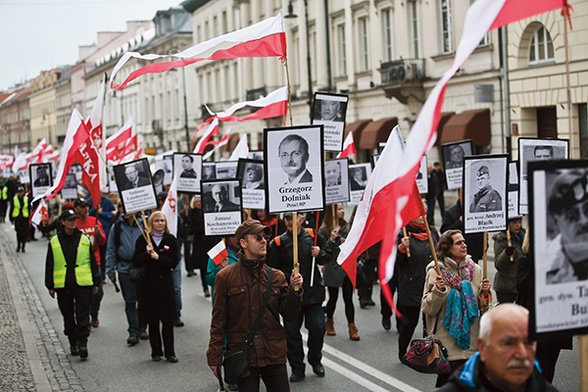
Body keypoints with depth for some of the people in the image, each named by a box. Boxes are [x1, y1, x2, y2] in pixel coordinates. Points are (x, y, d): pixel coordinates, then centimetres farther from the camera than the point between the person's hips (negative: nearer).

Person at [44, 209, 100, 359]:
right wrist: (50, 286, 6)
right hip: (62, 285, 1)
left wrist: (95, 283, 8)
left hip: (83, 284, -1)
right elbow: (49, 265, 9)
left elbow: (92, 261, 10)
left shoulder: (84, 239, 6)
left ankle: (82, 343, -9)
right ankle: (73, 343, 21)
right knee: (68, 316, 9)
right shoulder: (55, 241, 5)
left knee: (82, 315, -8)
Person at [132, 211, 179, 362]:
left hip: (165, 283, 0)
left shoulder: (171, 240, 3)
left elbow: (174, 262, -4)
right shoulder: (143, 240, 2)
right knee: (152, 321, 5)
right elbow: (136, 262, -3)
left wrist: (158, 257, -15)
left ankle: (169, 352, 5)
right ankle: (156, 352, 14)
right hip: (148, 283, 0)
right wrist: (146, 254, -19)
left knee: (168, 319, -2)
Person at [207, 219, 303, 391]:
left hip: (274, 356, 2)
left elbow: (289, 315, 5)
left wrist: (295, 291, -10)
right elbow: (218, 321, 0)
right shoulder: (225, 277, -2)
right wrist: (214, 357, -2)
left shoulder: (276, 276, 5)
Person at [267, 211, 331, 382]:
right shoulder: (279, 242, -5)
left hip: (313, 291, 1)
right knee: (292, 332, 4)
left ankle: (315, 360, 30)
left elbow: (327, 257, 13)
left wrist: (319, 254, -8)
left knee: (317, 327, 3)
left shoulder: (313, 236, 1)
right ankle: (297, 368, 17)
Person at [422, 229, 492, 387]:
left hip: (471, 339, 4)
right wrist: (438, 291, -20)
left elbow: (481, 306, 16)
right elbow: (428, 309, -6)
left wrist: (484, 292, -3)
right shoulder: (436, 271, -5)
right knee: (447, 382, -2)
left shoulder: (474, 269, 7)